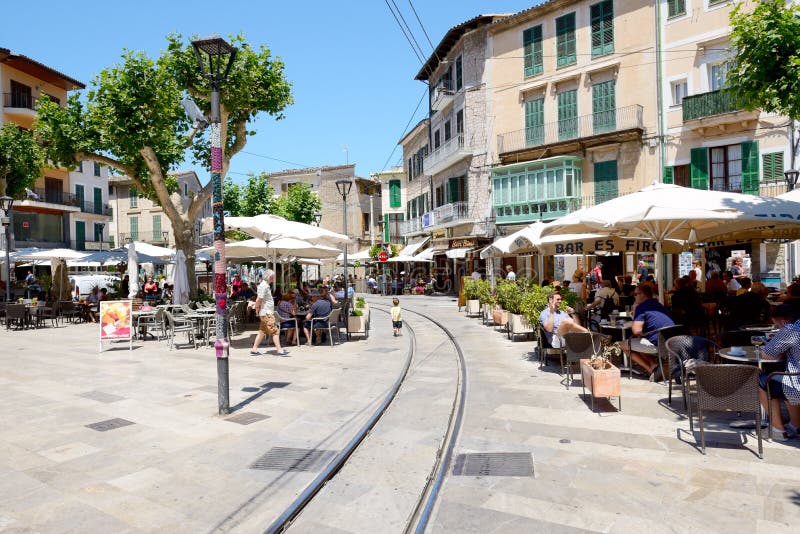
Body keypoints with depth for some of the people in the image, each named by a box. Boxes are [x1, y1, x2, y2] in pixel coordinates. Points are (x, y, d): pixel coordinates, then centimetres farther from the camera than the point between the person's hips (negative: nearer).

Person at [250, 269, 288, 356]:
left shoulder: (266, 285, 16)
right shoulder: (264, 286, -17)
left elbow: (259, 300, 22)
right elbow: (259, 299, -19)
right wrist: (257, 308, -5)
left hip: (268, 313, 10)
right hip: (266, 313, -10)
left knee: (262, 331, 13)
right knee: (275, 331, -8)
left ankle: (254, 349, 17)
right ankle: (279, 350, -6)